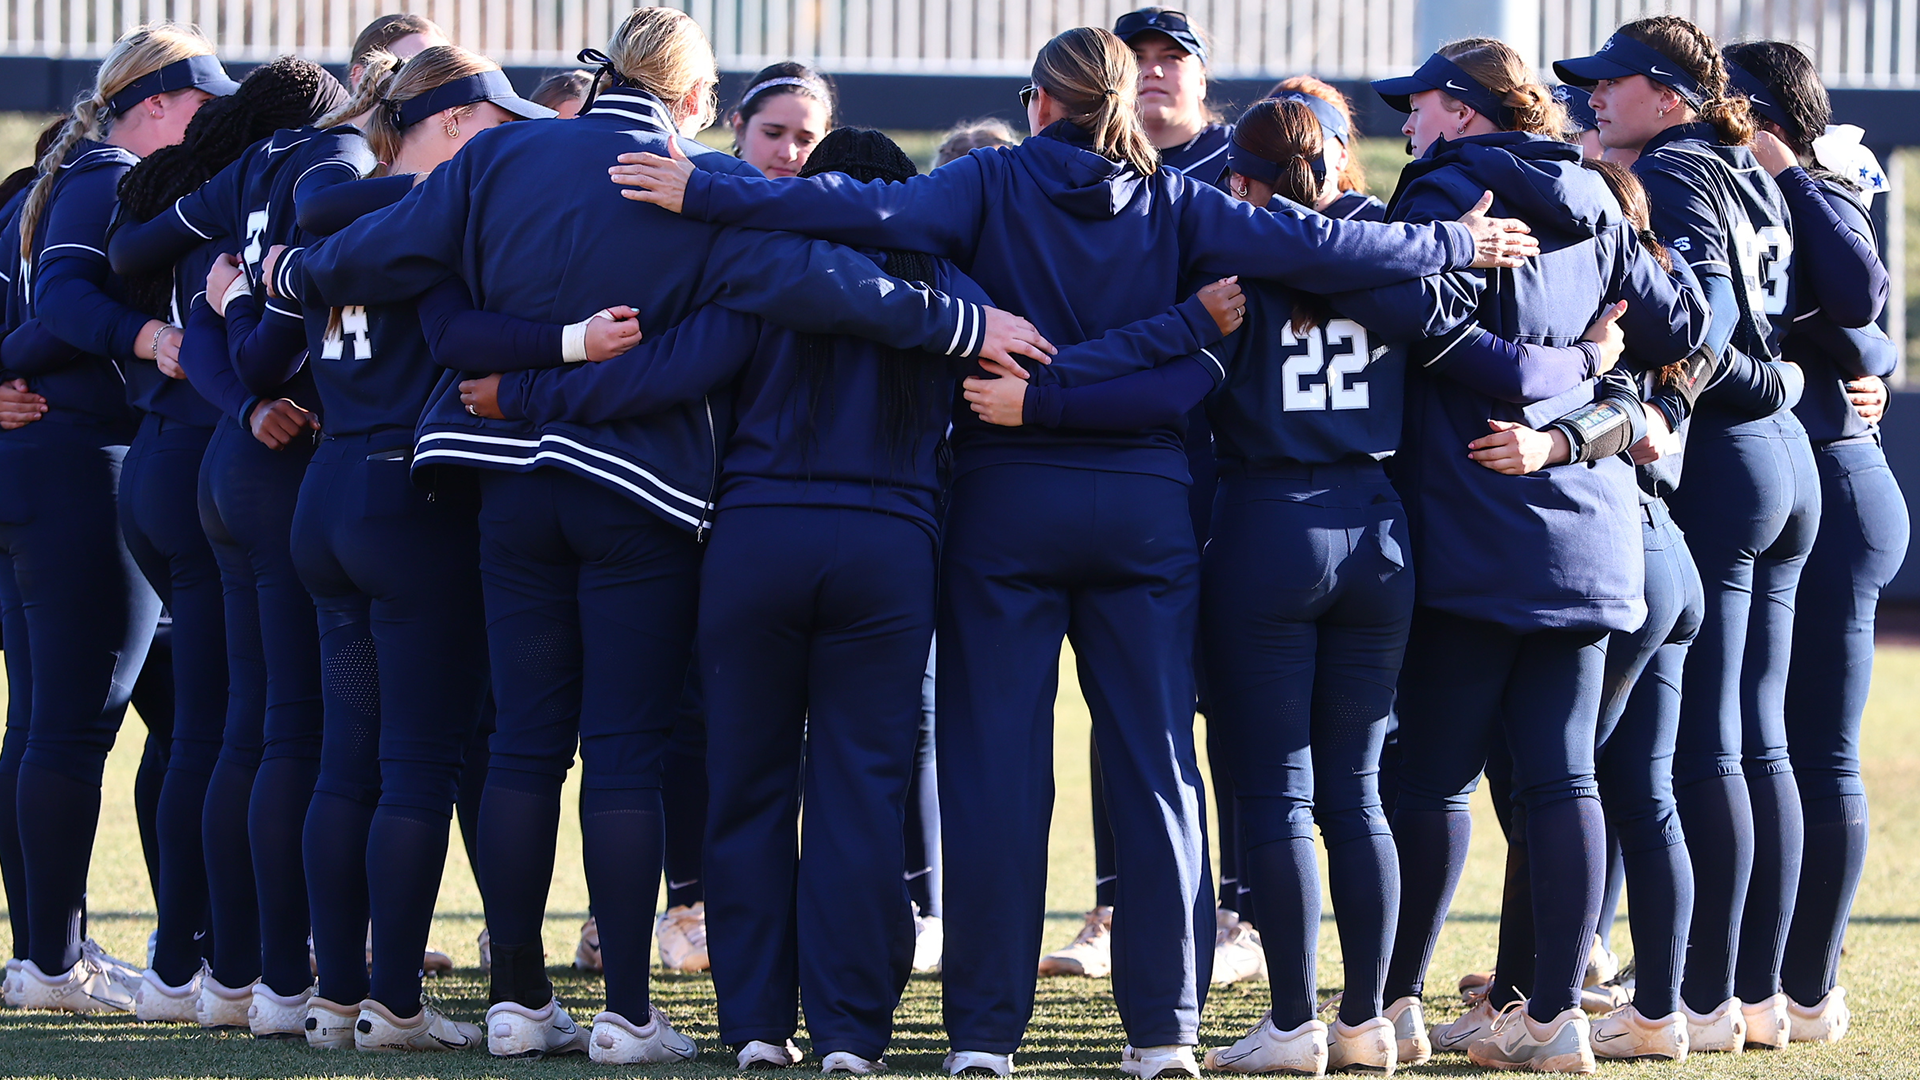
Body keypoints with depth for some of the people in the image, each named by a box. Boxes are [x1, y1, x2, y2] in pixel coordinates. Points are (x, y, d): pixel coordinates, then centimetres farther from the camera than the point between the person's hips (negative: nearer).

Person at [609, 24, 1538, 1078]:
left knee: (996, 762, 1)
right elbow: (1312, 246, -1)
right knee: (1155, 763, 5)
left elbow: (872, 213, -16)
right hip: (1146, 505, 1)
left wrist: (701, 195, -18)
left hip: (1006, 504, -1)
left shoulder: (993, 184, -2)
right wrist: (1456, 246, 12)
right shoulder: (1171, 203, 3)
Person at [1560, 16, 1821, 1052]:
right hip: (1786, 460, 9)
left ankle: (1706, 1002, -7)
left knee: (1703, 748, -7)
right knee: (1758, 742, 10)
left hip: (1713, 463, -9)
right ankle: (1762, 993, 12)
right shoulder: (1751, 181, 17)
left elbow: (1694, 325, -19)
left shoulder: (1672, 178, -9)